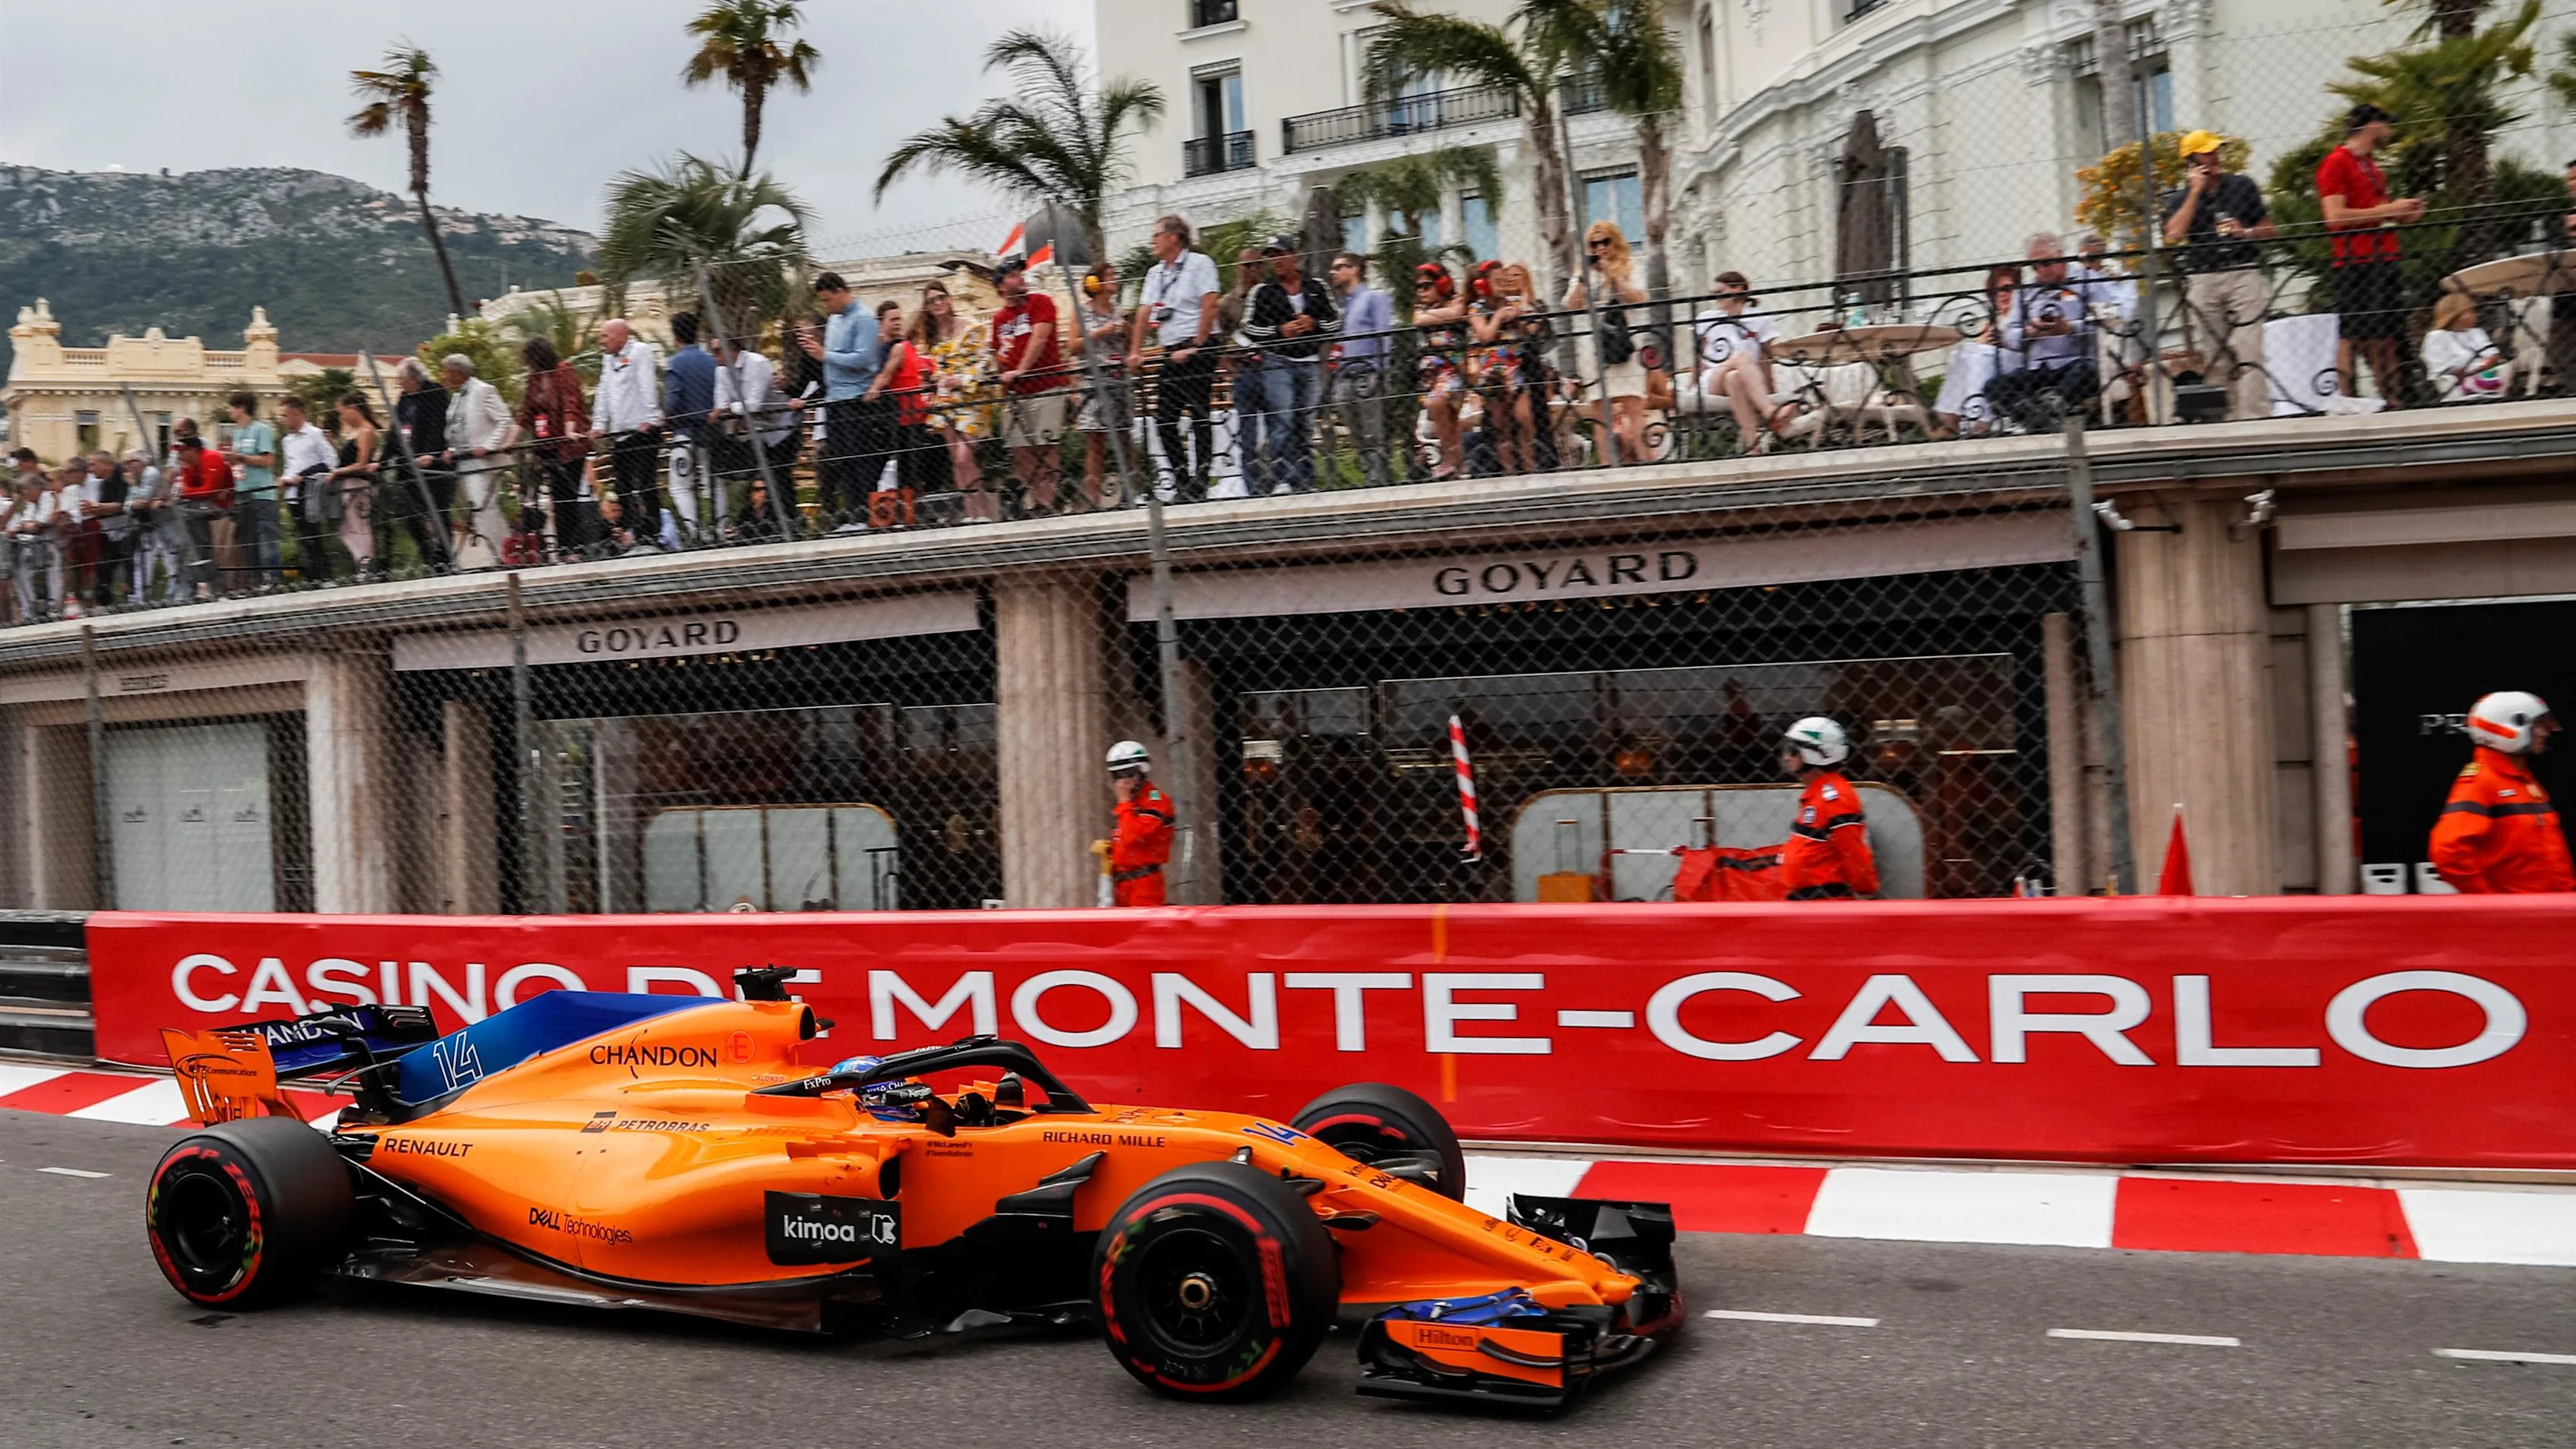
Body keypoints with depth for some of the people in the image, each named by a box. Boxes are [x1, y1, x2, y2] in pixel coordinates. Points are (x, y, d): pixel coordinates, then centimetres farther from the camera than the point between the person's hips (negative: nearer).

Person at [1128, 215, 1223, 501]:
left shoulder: (1199, 263, -1)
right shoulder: (1155, 273, 19)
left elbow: (1210, 307, -10)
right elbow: (1145, 313, 13)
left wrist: (1196, 346, -16)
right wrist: (1135, 352, 2)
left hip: (1197, 351, -7)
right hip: (1170, 354, 7)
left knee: (1199, 414, -8)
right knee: (1164, 419, 2)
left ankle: (1199, 482, -7)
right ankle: (1182, 481, 8)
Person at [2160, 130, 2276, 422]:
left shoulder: (2242, 185, 11)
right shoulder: (2180, 197, 8)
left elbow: (2268, 229, 14)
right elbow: (2173, 236, -11)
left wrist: (2245, 233, -7)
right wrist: (2195, 192, -8)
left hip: (2243, 274, -1)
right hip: (2202, 279, 1)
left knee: (2248, 350, -11)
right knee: (2216, 355, 3)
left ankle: (2255, 414, -15)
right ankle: (2227, 416, 11)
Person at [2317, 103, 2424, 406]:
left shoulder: (2369, 163, 21)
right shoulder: (2336, 163, -6)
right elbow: (2336, 217, -15)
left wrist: (2402, 214, 9)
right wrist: (2388, 210, -12)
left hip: (2385, 260, 9)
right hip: (2356, 264, -9)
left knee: (2386, 340, 6)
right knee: (2354, 338, -9)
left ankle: (2397, 404, 7)